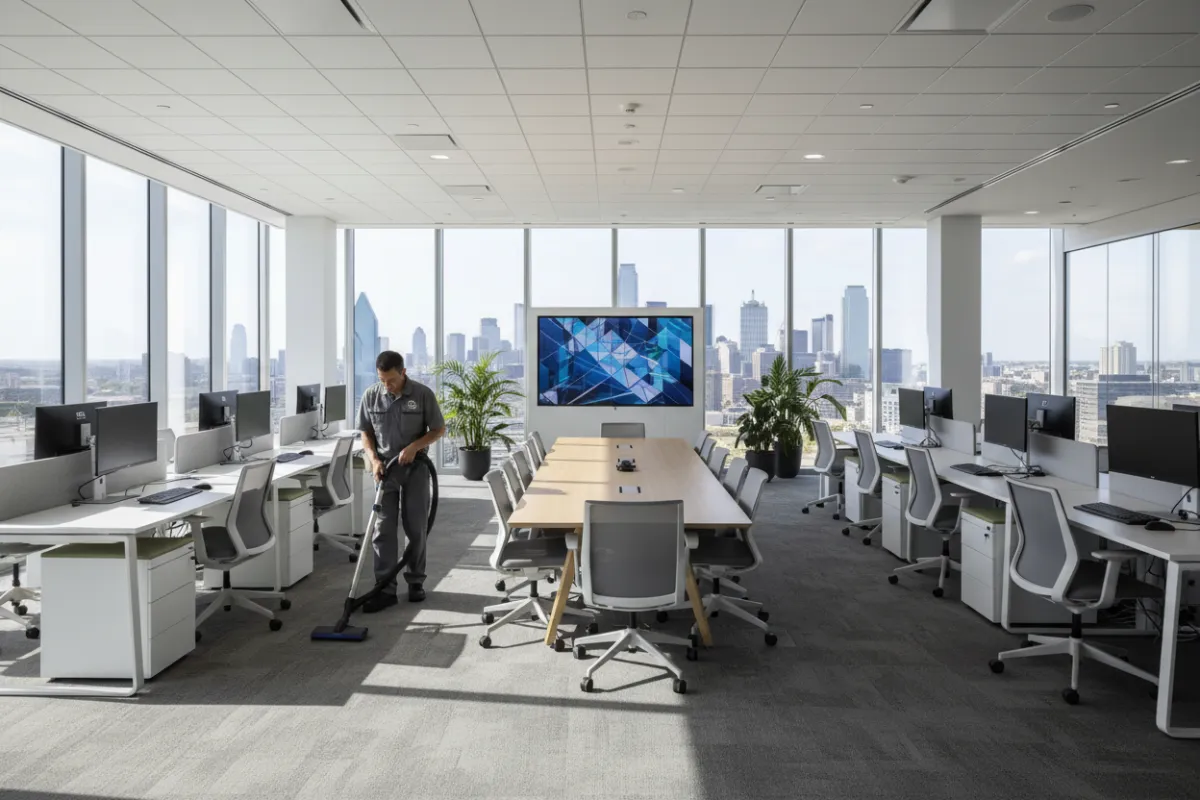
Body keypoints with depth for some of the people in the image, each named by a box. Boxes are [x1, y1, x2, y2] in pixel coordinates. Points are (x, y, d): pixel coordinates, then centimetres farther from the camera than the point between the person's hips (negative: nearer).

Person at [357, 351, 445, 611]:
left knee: (416, 528, 5)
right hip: (384, 468, 1)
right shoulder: (370, 395, -4)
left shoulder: (423, 394, -11)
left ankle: (416, 581, 20)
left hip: (415, 467, -1)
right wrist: (374, 460, -11)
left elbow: (439, 429, -4)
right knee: (384, 530, -1)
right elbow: (366, 433, 4)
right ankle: (385, 589, 4)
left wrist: (414, 446, -18)